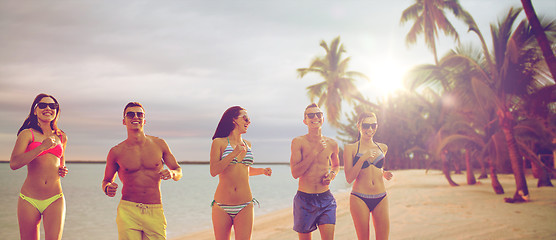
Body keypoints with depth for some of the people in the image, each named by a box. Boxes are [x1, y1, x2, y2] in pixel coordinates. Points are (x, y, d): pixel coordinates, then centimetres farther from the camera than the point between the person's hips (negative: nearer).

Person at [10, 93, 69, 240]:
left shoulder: (61, 137, 14)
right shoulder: (27, 134, 2)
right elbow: (14, 163, -13)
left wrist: (63, 171, 11)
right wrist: (42, 147, -17)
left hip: (55, 200, 2)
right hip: (29, 199, -2)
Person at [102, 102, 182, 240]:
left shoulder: (159, 144, 6)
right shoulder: (116, 152, 2)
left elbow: (179, 171, 14)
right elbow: (106, 180, 15)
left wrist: (172, 174, -9)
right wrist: (108, 189, -8)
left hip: (155, 213, 2)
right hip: (128, 211, -1)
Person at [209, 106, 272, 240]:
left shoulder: (247, 144, 14)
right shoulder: (219, 142, 0)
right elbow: (213, 171, -10)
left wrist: (262, 171, 12)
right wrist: (233, 154, -16)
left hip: (245, 207, 3)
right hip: (222, 206, -3)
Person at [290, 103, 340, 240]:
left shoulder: (331, 144, 5)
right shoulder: (298, 142, -5)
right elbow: (295, 173, -14)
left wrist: (332, 174, 1)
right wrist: (315, 151, -15)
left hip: (326, 199, 2)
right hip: (304, 199, -2)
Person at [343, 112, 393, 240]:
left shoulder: (382, 147, 12)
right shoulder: (350, 148, -1)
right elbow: (349, 178, -8)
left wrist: (384, 174, 7)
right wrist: (362, 158, -16)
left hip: (381, 200, 4)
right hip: (359, 199, -3)